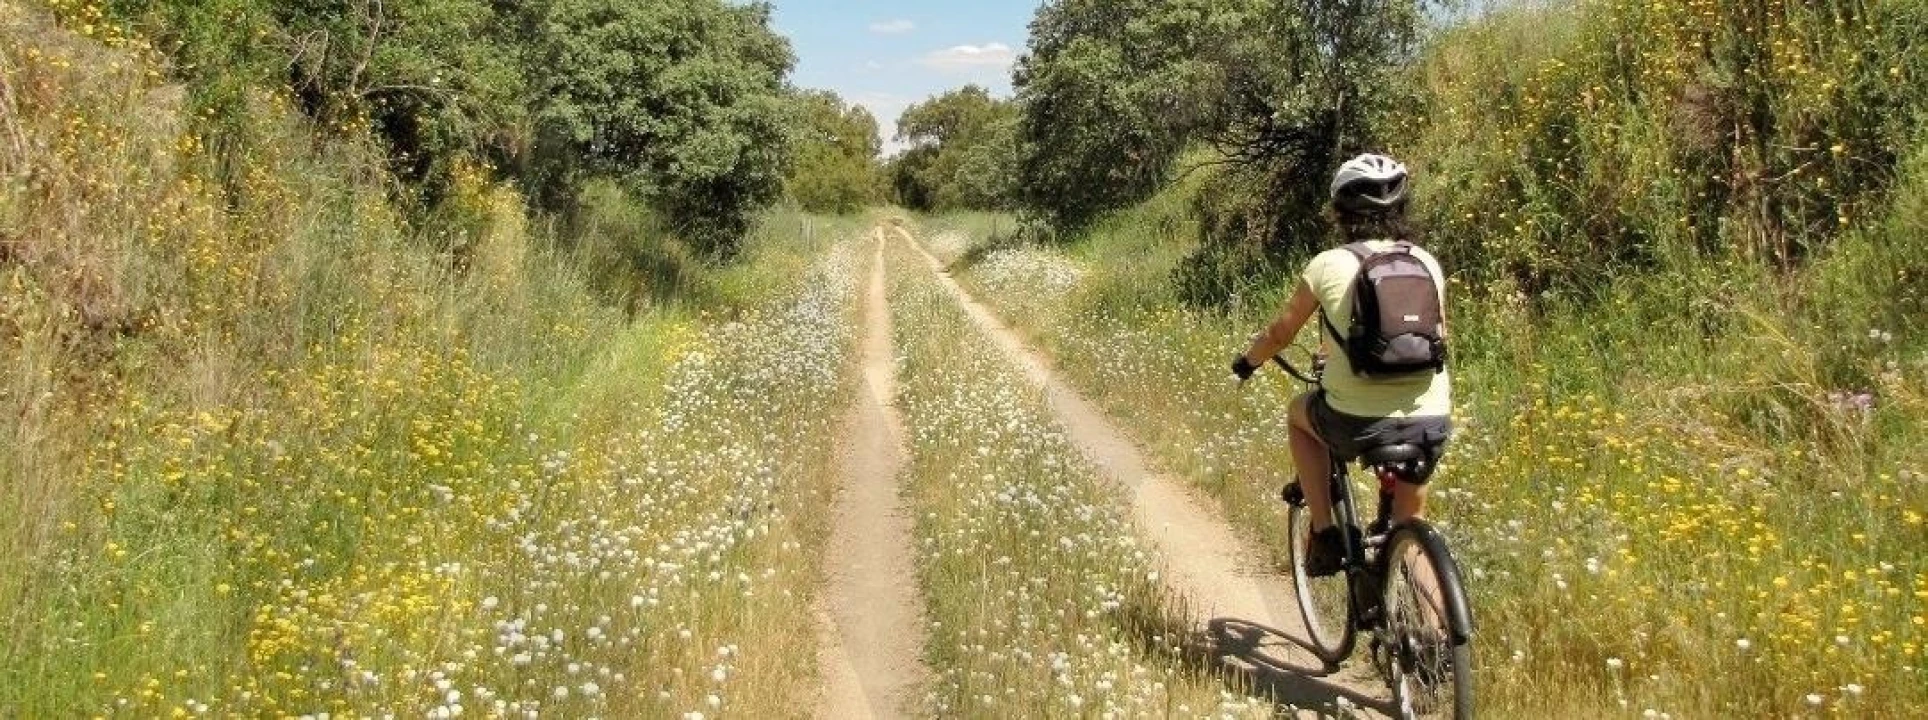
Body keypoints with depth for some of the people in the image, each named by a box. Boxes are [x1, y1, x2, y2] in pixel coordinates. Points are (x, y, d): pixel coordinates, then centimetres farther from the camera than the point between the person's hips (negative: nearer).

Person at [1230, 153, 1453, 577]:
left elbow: (1280, 334, 10)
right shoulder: (1428, 264, 8)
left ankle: (1325, 536, 21)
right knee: (1409, 526, 27)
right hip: (1431, 424, 3)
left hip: (1359, 425, -3)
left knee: (1300, 412, 31)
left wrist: (1248, 362, 31)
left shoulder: (1329, 265, -2)